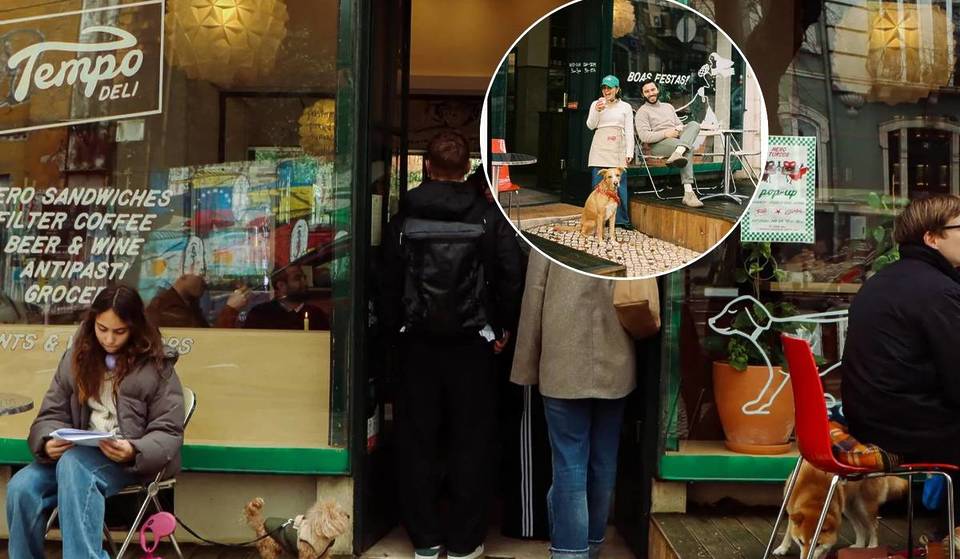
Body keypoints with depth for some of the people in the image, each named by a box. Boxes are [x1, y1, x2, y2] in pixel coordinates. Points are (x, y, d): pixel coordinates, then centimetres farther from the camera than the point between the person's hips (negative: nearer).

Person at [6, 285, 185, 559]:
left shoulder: (156, 365, -2)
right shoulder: (76, 358, 10)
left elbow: (168, 433, -3)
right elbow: (51, 414, 11)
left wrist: (134, 451, -24)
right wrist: (48, 442, -13)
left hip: (133, 460, -4)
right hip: (78, 454, 4)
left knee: (73, 465, -36)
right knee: (21, 487, -25)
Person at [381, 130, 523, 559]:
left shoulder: (405, 217, -1)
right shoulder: (491, 217, -4)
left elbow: (389, 282, 0)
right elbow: (510, 278, -7)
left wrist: (394, 330, 10)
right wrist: (500, 329, 6)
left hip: (417, 343, 1)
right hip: (473, 345, -1)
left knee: (418, 442, 11)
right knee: (470, 443, 9)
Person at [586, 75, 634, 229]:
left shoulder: (625, 107, 10)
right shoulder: (596, 104, 10)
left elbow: (629, 131, 6)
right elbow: (590, 125, 2)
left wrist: (629, 152, -2)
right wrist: (597, 111, -15)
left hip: (618, 149, 0)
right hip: (600, 149, 0)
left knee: (620, 185, -1)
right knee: (598, 185, -2)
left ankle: (622, 220, 6)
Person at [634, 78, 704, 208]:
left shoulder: (668, 106, 29)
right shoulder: (642, 112, 6)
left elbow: (680, 125, 27)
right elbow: (644, 136, -9)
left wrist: (680, 128, 0)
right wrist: (665, 133, -19)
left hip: (677, 139, 6)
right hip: (658, 144, -6)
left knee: (694, 124, -28)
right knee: (688, 149, -34)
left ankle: (677, 153, -52)